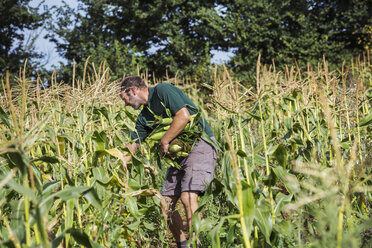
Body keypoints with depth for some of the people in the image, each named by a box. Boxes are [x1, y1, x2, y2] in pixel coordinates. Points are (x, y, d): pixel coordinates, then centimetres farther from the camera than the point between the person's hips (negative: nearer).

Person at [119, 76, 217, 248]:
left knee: (188, 197, -24)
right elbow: (132, 147, 17)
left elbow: (183, 116, -22)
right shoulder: (145, 117, 15)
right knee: (166, 203, 3)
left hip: (201, 145, -9)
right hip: (179, 152, 9)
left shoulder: (162, 91, -10)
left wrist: (164, 142, -13)